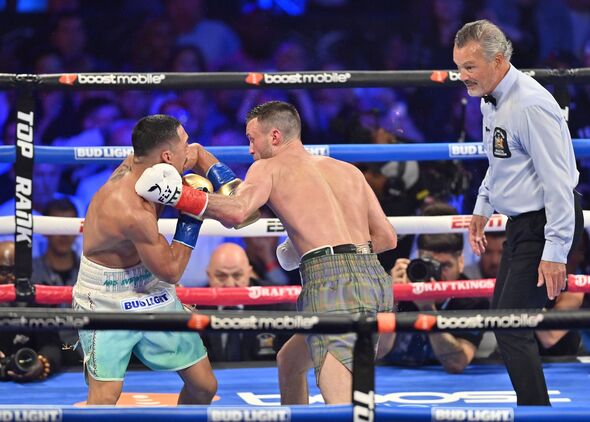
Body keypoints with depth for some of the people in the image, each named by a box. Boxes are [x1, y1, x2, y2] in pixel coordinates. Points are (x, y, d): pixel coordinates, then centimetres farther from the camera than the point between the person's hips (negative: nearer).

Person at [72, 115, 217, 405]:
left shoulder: (139, 162, -9)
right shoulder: (133, 212, -34)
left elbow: (195, 152, 13)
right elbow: (171, 271, -22)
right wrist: (190, 218, -18)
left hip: (154, 297, 9)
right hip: (106, 303, -9)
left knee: (204, 386, 10)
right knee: (105, 396, -20)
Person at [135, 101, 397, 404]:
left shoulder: (269, 167, 8)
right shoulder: (348, 171, 25)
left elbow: (236, 213, -12)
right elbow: (387, 238, 23)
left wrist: (176, 195, -7)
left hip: (333, 283, -8)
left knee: (342, 404, -18)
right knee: (289, 360, 29)